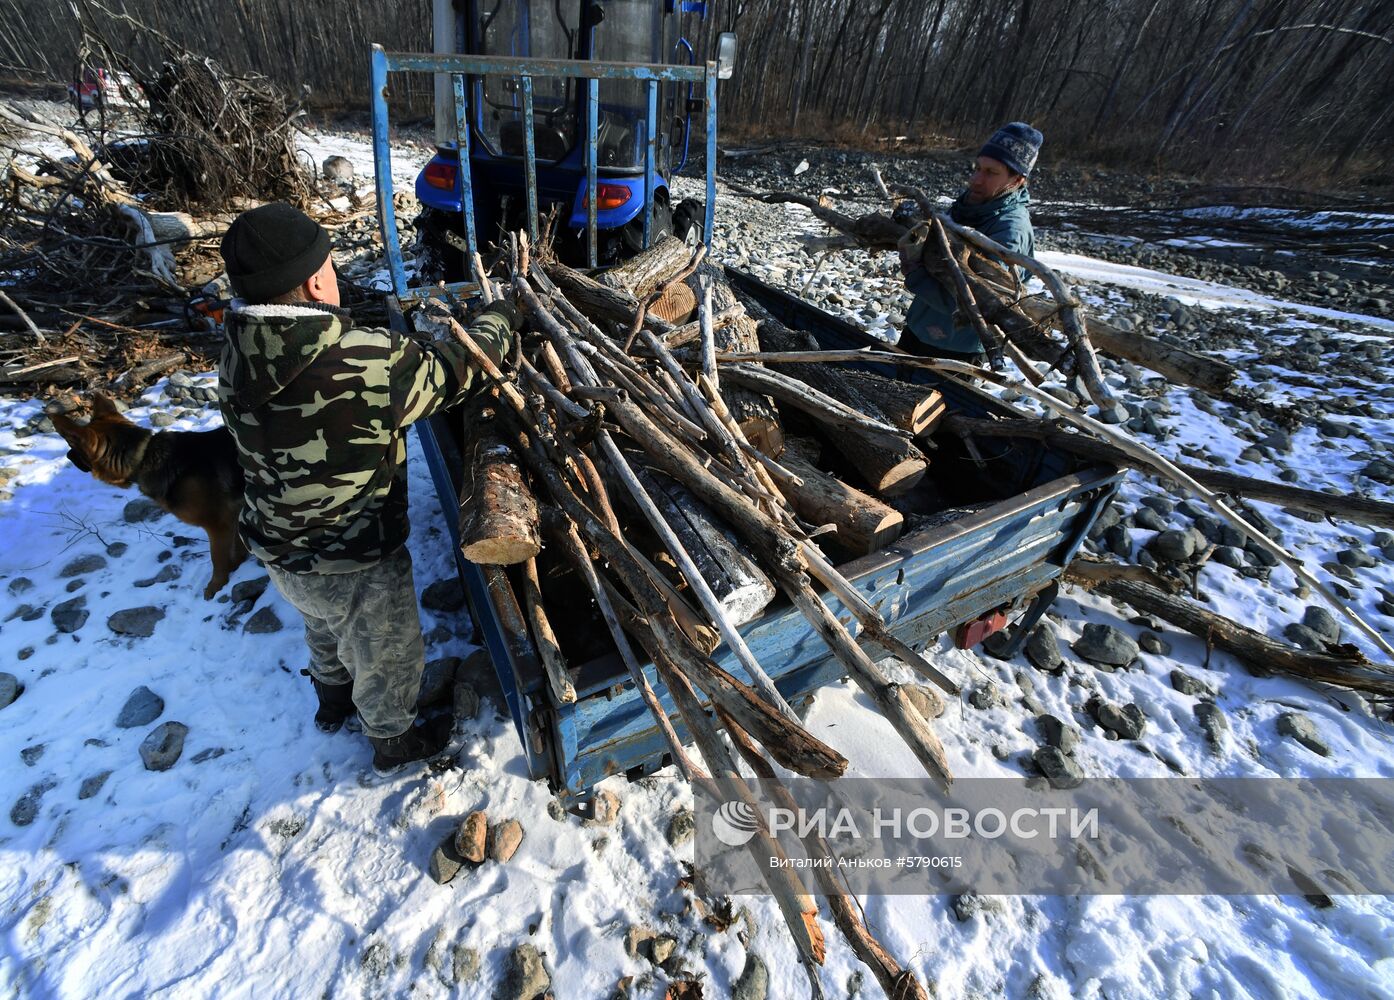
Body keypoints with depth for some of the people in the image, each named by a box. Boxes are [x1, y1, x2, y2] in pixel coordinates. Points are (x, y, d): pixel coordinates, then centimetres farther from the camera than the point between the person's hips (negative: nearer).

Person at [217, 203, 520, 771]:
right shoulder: (366, 364, -34)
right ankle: (394, 741, 49)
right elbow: (457, 368, -19)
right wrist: (500, 320, -2)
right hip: (354, 564, -7)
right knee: (388, 654, 21)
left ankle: (333, 702, 65)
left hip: (278, 549, 8)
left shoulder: (238, 356, -11)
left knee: (325, 629, 36)